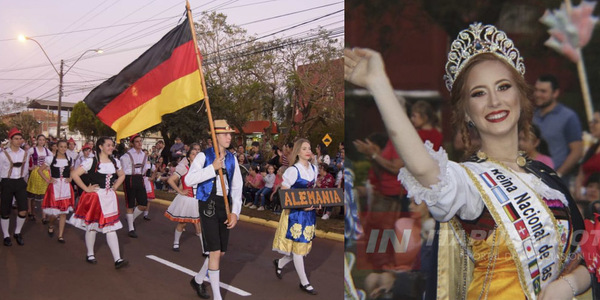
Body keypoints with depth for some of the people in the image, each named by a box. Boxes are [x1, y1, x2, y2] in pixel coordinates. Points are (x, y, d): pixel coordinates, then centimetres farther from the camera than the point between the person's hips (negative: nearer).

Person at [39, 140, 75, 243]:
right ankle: (50, 225, 29)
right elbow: (40, 170, 6)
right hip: (54, 187, -3)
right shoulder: (50, 159, -2)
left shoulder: (69, 160, 7)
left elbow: (72, 171, 25)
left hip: (66, 188, 3)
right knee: (54, 212, -7)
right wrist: (47, 180, -3)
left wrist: (70, 179, 8)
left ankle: (60, 236, 13)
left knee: (63, 212, 4)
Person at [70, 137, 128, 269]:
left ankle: (117, 259, -5)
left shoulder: (115, 162, 7)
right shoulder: (91, 161, -10)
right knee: (92, 226, 9)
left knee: (111, 228, 0)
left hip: (109, 198, 4)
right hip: (94, 197, -4)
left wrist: (115, 187, 9)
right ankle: (90, 255, 28)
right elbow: (74, 174, -14)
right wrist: (86, 188, -13)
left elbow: (122, 175, 23)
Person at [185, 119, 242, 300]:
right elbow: (189, 180, -17)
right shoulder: (204, 156, -7)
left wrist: (235, 212, -4)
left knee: (221, 251, 12)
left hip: (225, 205, 6)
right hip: (208, 205, -5)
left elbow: (237, 187, 6)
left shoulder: (232, 159, 7)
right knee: (215, 252, -8)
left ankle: (198, 279, 38)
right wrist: (213, 168, -21)